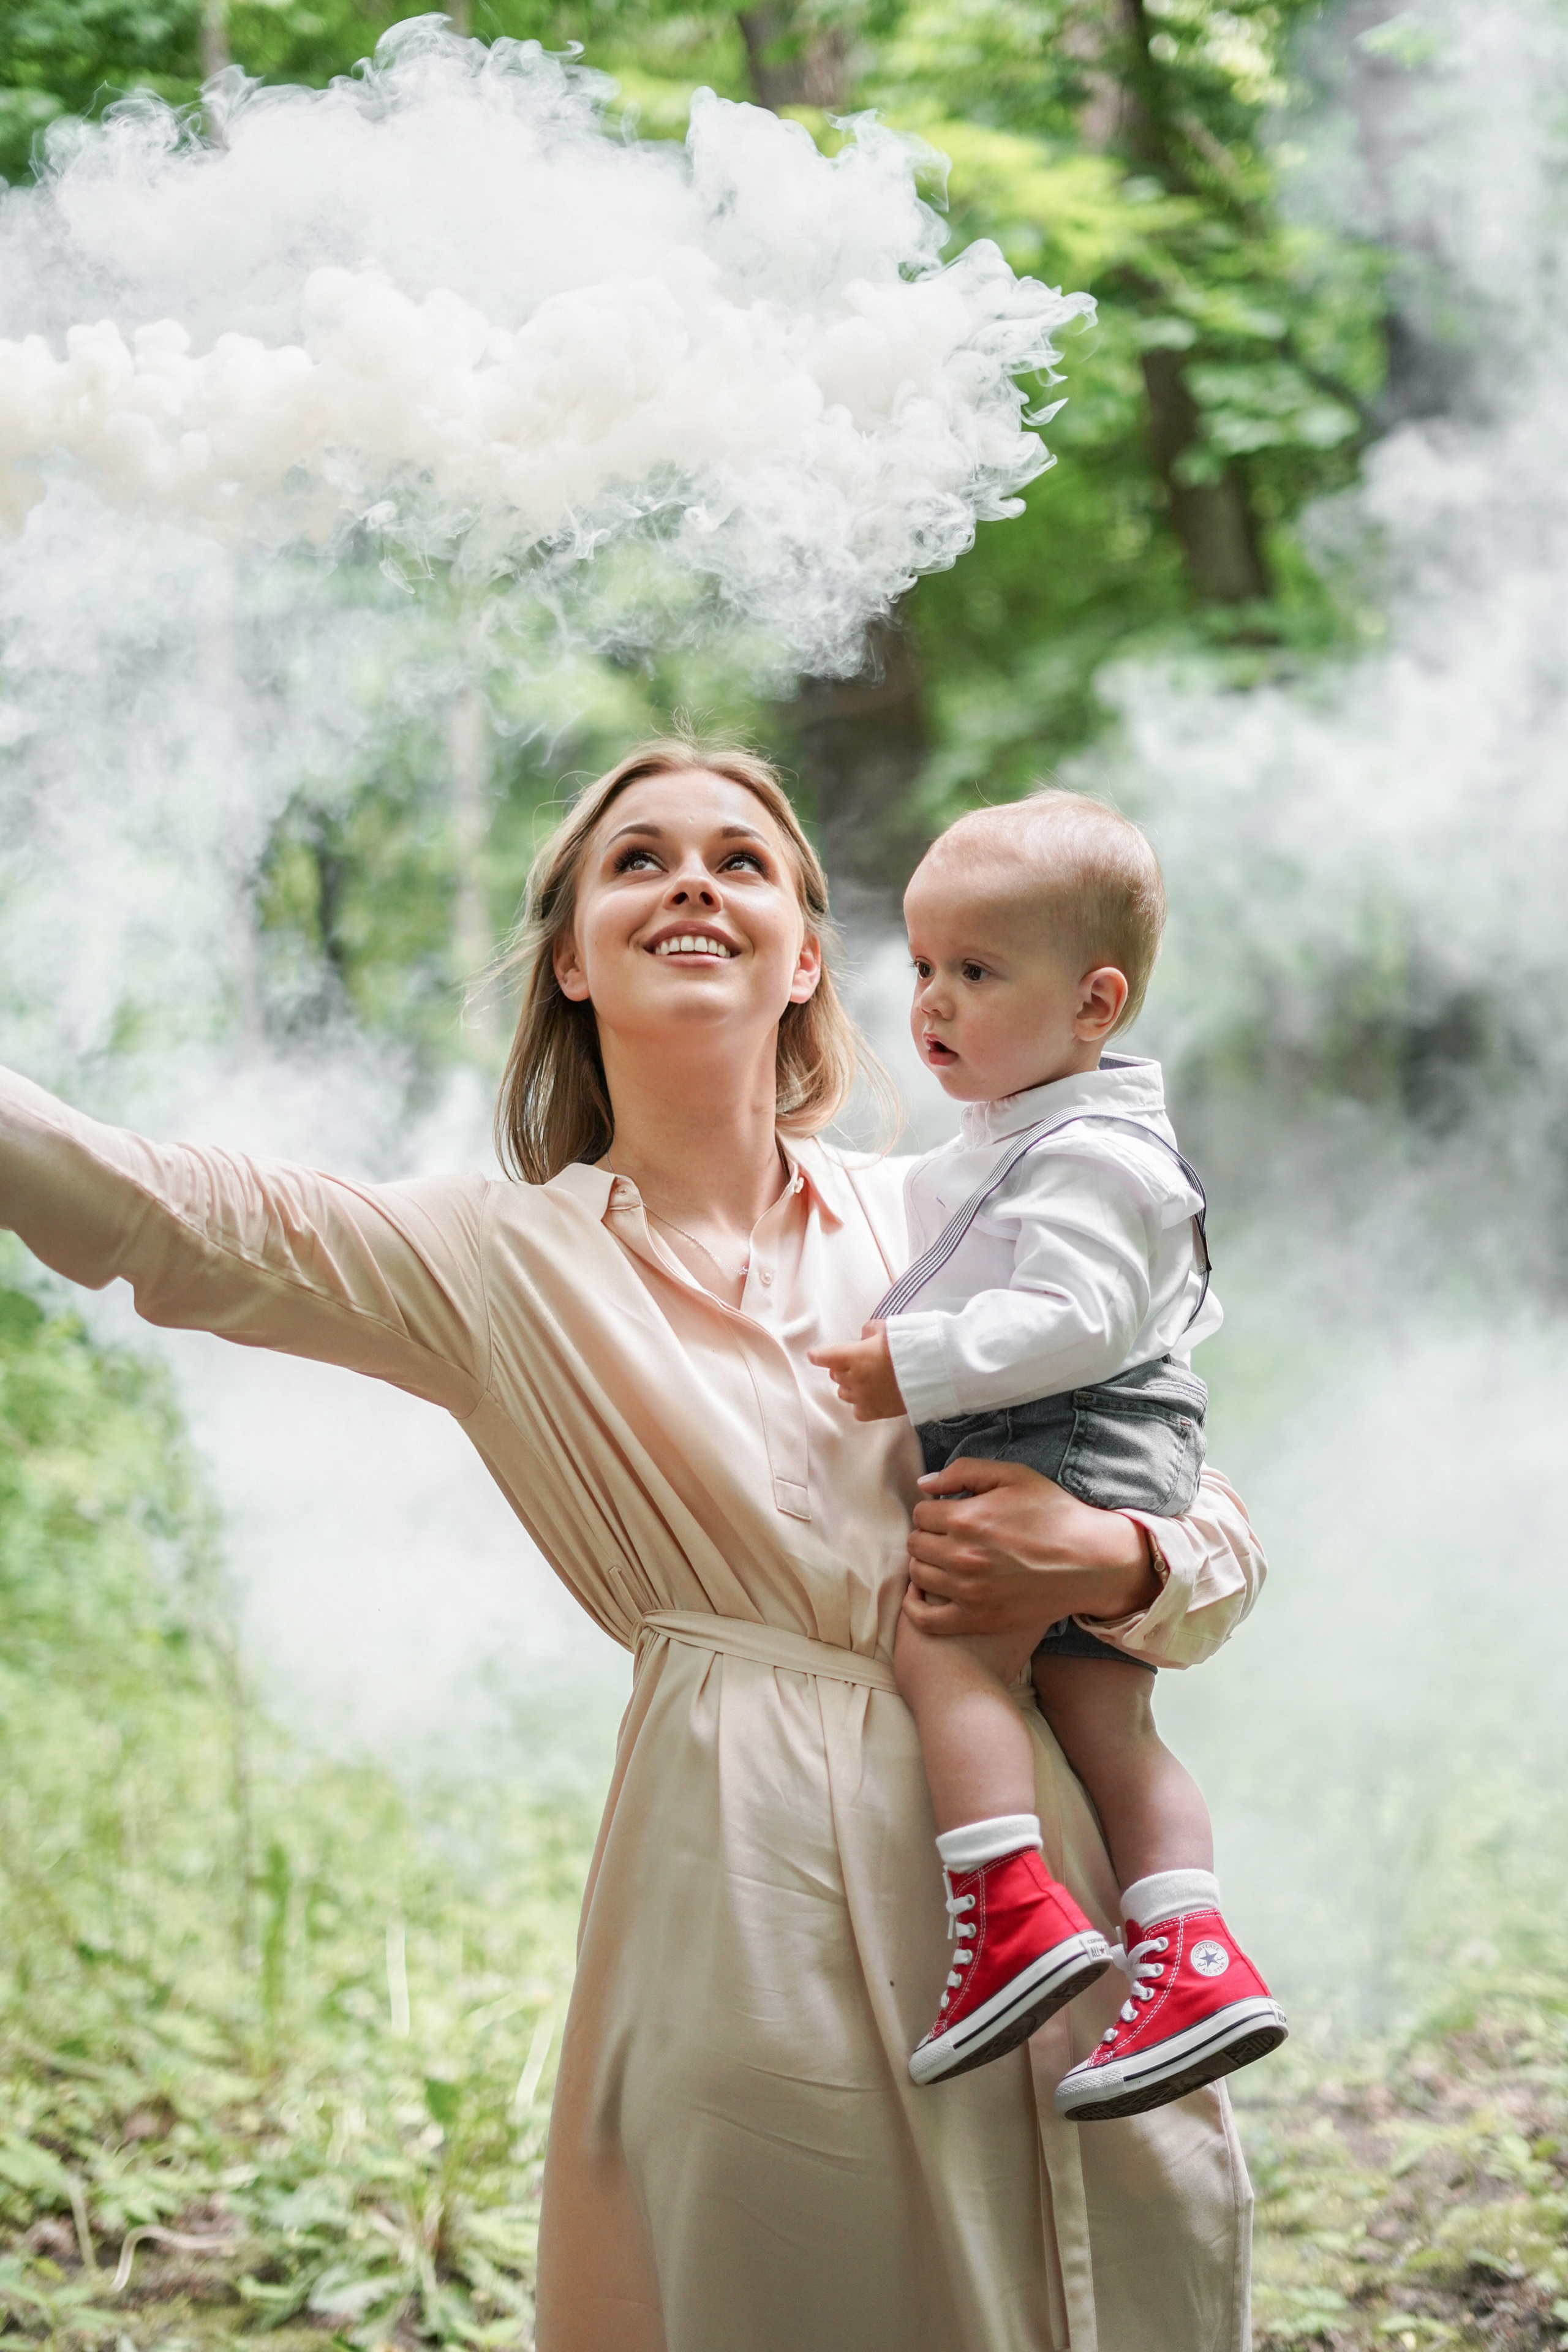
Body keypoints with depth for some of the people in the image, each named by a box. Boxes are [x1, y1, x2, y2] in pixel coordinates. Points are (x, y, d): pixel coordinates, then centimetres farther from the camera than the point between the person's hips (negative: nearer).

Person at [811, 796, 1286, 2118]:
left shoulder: (1092, 1152, -14)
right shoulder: (1011, 1139, 21)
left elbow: (1071, 1317, -26)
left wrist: (920, 1367, -28)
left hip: (1067, 1448, -11)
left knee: (941, 1646, -21)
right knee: (1103, 1715, 7)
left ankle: (1014, 1920, -27)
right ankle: (1193, 1957, 4)